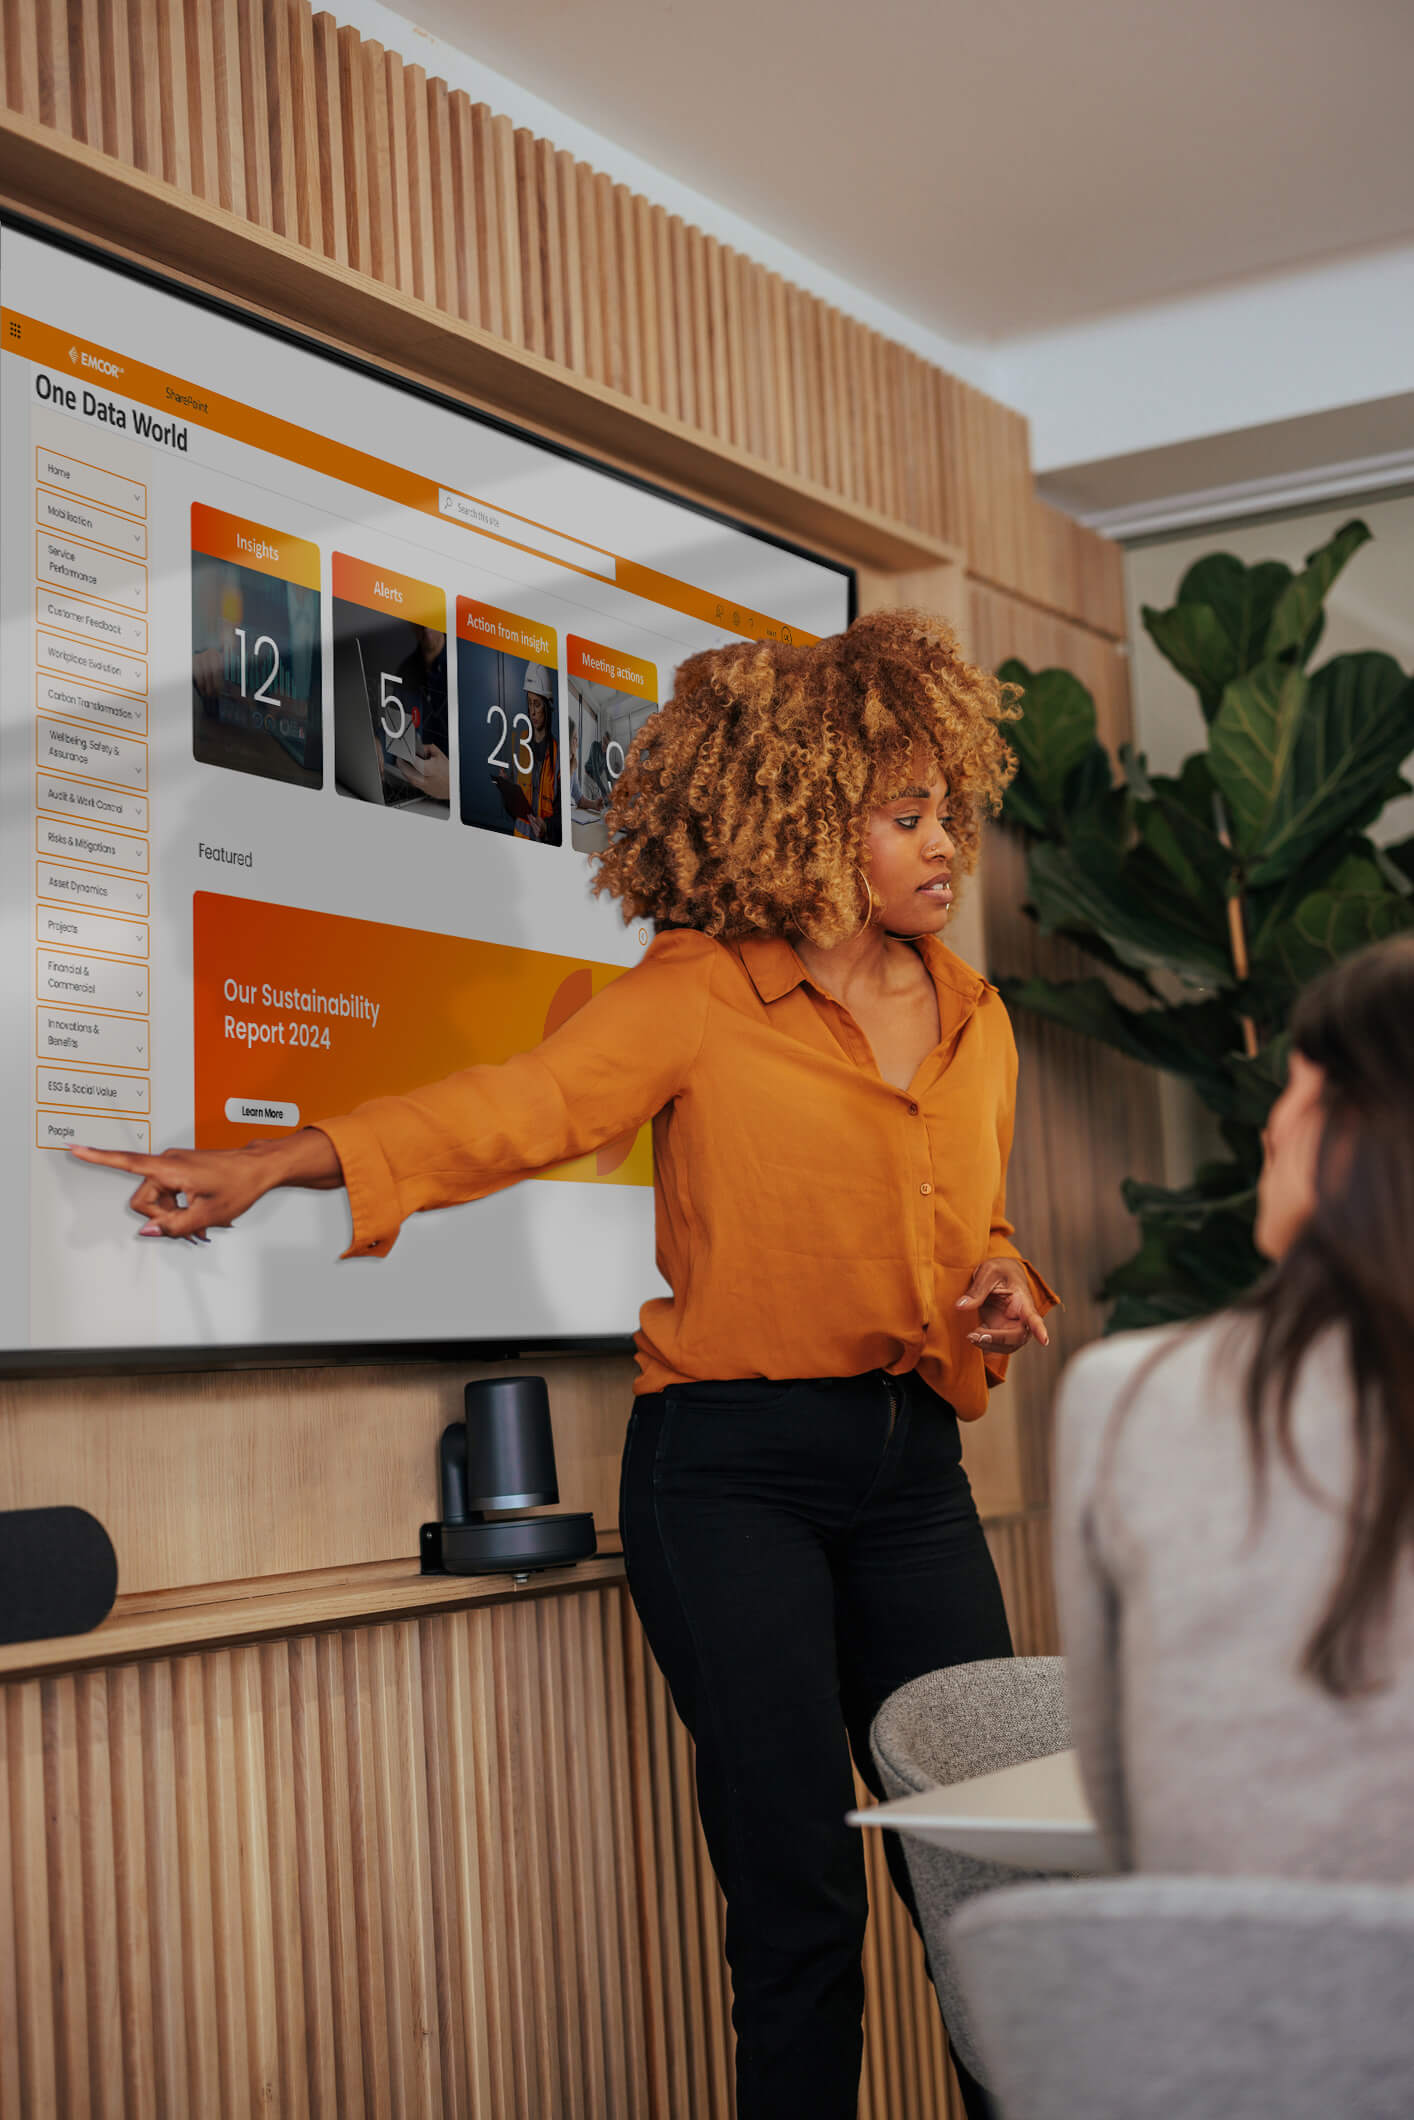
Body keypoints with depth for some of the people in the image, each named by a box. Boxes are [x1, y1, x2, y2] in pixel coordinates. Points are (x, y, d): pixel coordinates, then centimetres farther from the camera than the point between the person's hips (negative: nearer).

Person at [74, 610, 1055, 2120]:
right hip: (730, 1466, -5)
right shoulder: (704, 990, -2)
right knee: (798, 1895, -1)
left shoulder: (972, 1019, 14)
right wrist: (272, 1165, -23)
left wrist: (1005, 1288, 3)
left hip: (913, 1465, 5)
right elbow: (517, 1107, -12)